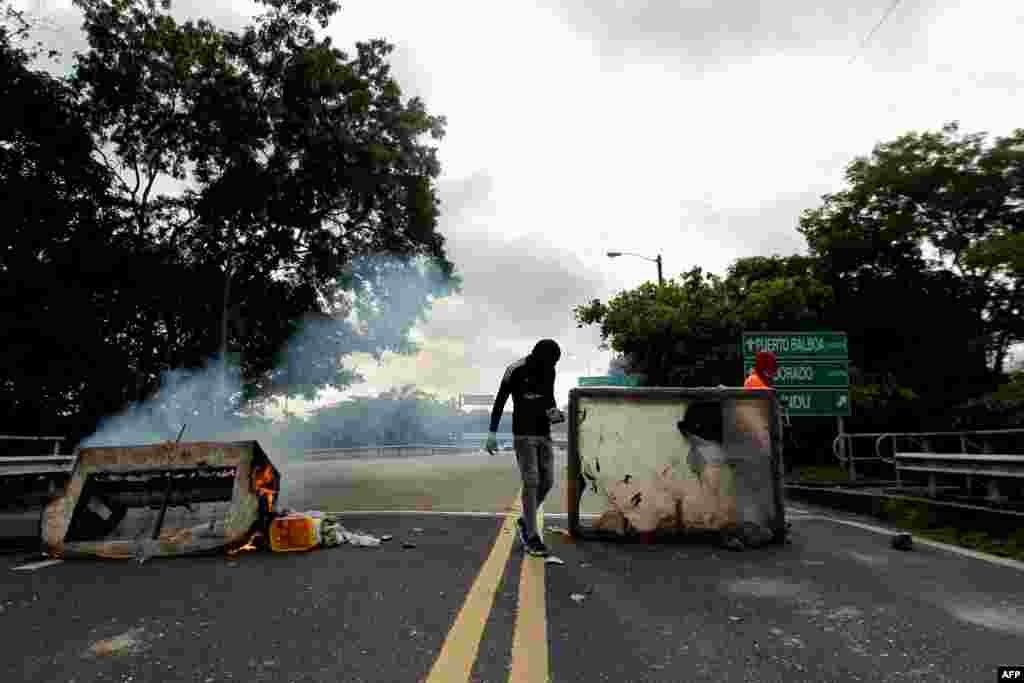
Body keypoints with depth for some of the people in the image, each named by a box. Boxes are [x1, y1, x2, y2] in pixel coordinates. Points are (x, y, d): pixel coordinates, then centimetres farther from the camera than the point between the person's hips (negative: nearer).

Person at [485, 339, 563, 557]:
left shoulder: (549, 371, 5)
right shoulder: (516, 371, -13)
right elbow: (499, 402, -8)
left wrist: (554, 412, -6)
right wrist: (492, 433, -11)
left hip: (544, 434, 6)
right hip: (523, 435, -6)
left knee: (547, 481, 3)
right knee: (531, 483, -10)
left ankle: (525, 521, 25)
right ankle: (532, 538, -2)